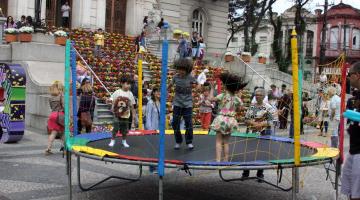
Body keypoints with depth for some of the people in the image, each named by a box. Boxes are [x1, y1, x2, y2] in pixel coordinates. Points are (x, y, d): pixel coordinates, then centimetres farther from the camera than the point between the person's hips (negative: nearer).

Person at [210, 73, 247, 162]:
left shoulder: (222, 96, -11)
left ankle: (218, 160, -8)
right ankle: (226, 159, 19)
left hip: (221, 119, -3)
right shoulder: (237, 99, -1)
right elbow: (238, 110, 13)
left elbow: (211, 99, -3)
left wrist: (212, 89, 9)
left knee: (219, 141, 0)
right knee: (226, 142, 16)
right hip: (231, 120, 4)